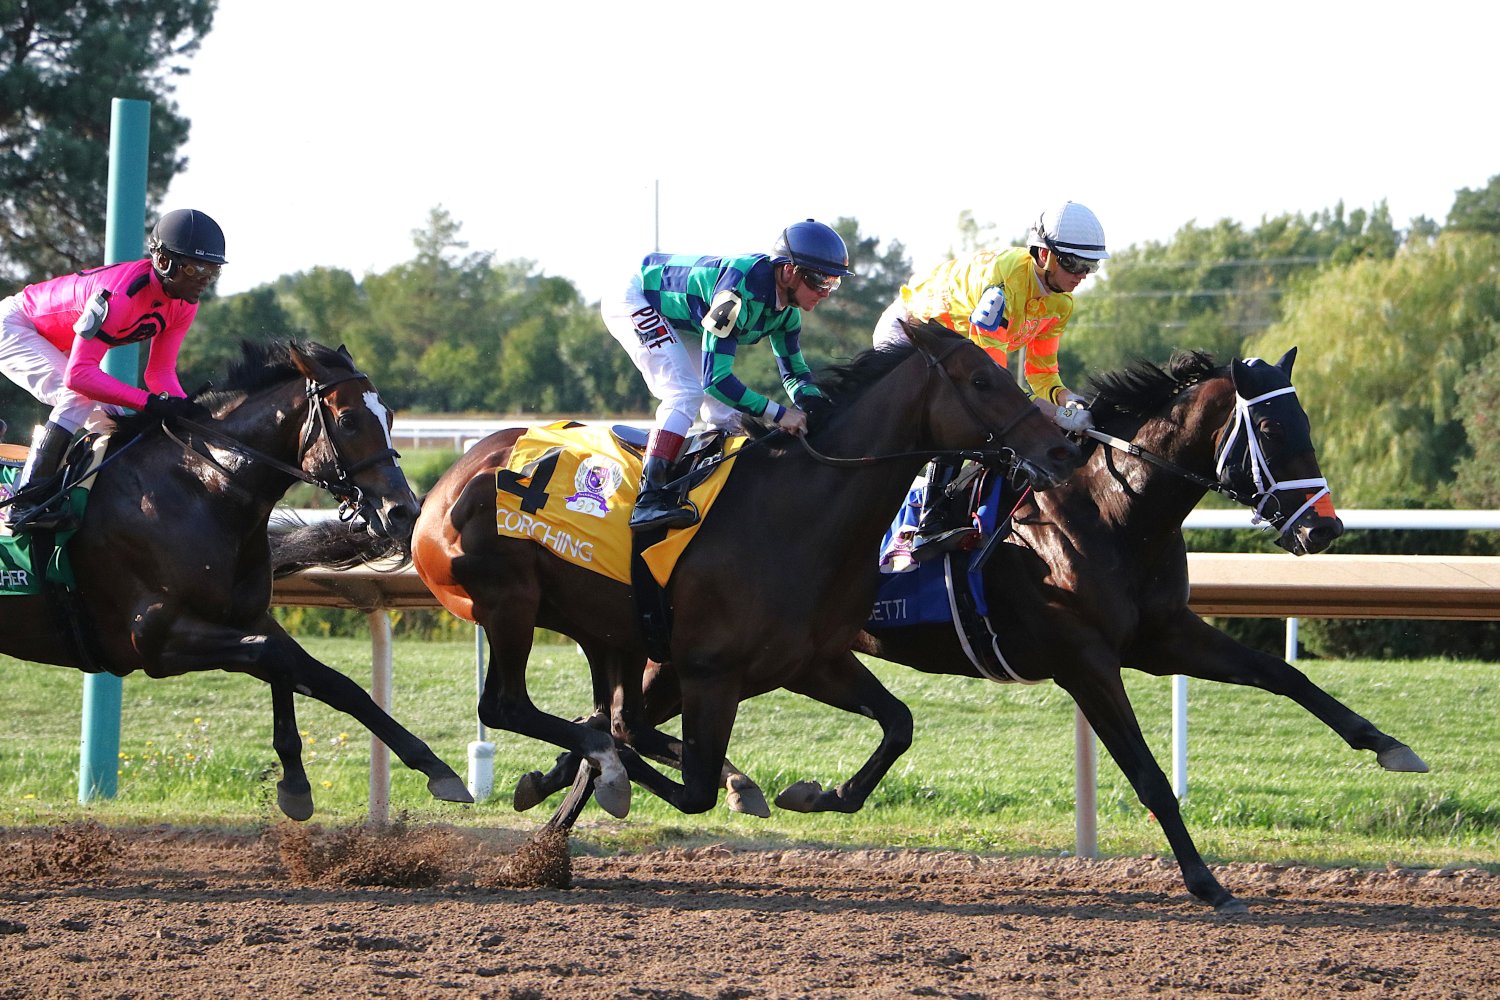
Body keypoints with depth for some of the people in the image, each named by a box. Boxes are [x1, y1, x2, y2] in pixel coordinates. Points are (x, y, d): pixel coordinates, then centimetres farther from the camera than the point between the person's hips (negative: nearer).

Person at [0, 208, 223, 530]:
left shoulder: (183, 304, -13)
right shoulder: (121, 294, -39)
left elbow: (161, 372, -7)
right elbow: (79, 374, -42)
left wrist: (187, 410, -26)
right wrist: (150, 402, -47)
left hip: (60, 345, 10)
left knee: (112, 418, 1)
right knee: (79, 398, -28)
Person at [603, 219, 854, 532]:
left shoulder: (786, 305, -11)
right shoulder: (740, 290, -39)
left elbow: (794, 371, 3)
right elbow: (715, 379, -39)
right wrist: (778, 414, -36)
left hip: (683, 323, 9)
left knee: (725, 412, 4)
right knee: (685, 394, -25)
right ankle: (648, 501, -30)